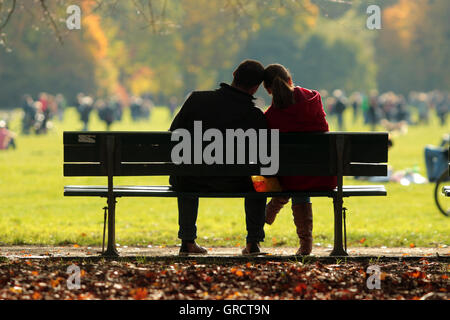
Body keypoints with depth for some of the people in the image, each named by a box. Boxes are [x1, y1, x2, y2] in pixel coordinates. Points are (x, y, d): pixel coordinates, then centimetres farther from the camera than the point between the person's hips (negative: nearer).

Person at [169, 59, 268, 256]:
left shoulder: (196, 99, -8)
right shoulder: (255, 117, -13)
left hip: (190, 182, 2)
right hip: (231, 185, -1)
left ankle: (187, 241, 38)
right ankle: (253, 243, 29)